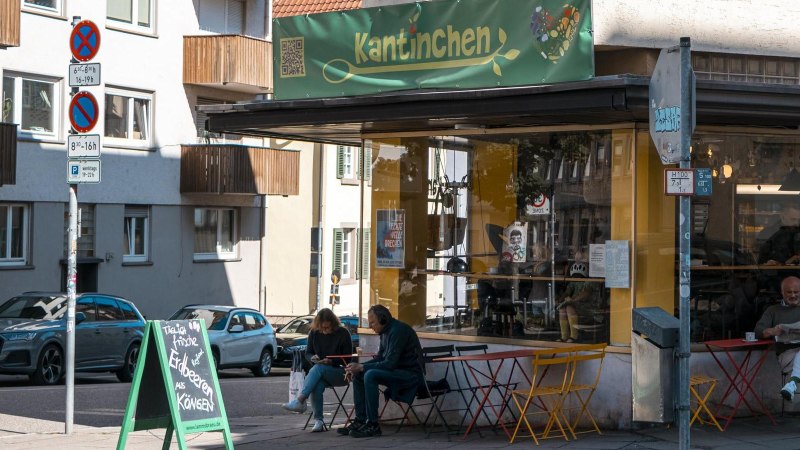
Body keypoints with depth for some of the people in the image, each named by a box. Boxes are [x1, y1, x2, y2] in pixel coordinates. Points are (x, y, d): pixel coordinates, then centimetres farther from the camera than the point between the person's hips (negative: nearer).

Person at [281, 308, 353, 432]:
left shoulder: (343, 334, -6)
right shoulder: (314, 333, 6)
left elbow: (347, 359, -5)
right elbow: (307, 353, 15)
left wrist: (331, 362, -21)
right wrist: (312, 358, -9)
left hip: (340, 373, -3)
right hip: (320, 373, 3)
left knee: (319, 368, -35)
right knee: (317, 385, -34)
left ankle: (300, 401, -42)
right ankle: (318, 421, -32)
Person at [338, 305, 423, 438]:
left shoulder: (398, 331, -21)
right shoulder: (385, 331, 10)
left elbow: (390, 363, -25)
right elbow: (380, 358, 17)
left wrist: (362, 367, -21)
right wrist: (357, 367, 1)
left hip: (410, 374, -10)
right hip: (397, 371, 10)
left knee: (370, 375, -28)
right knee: (357, 375, 5)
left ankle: (373, 425, -23)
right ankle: (360, 421, 4)